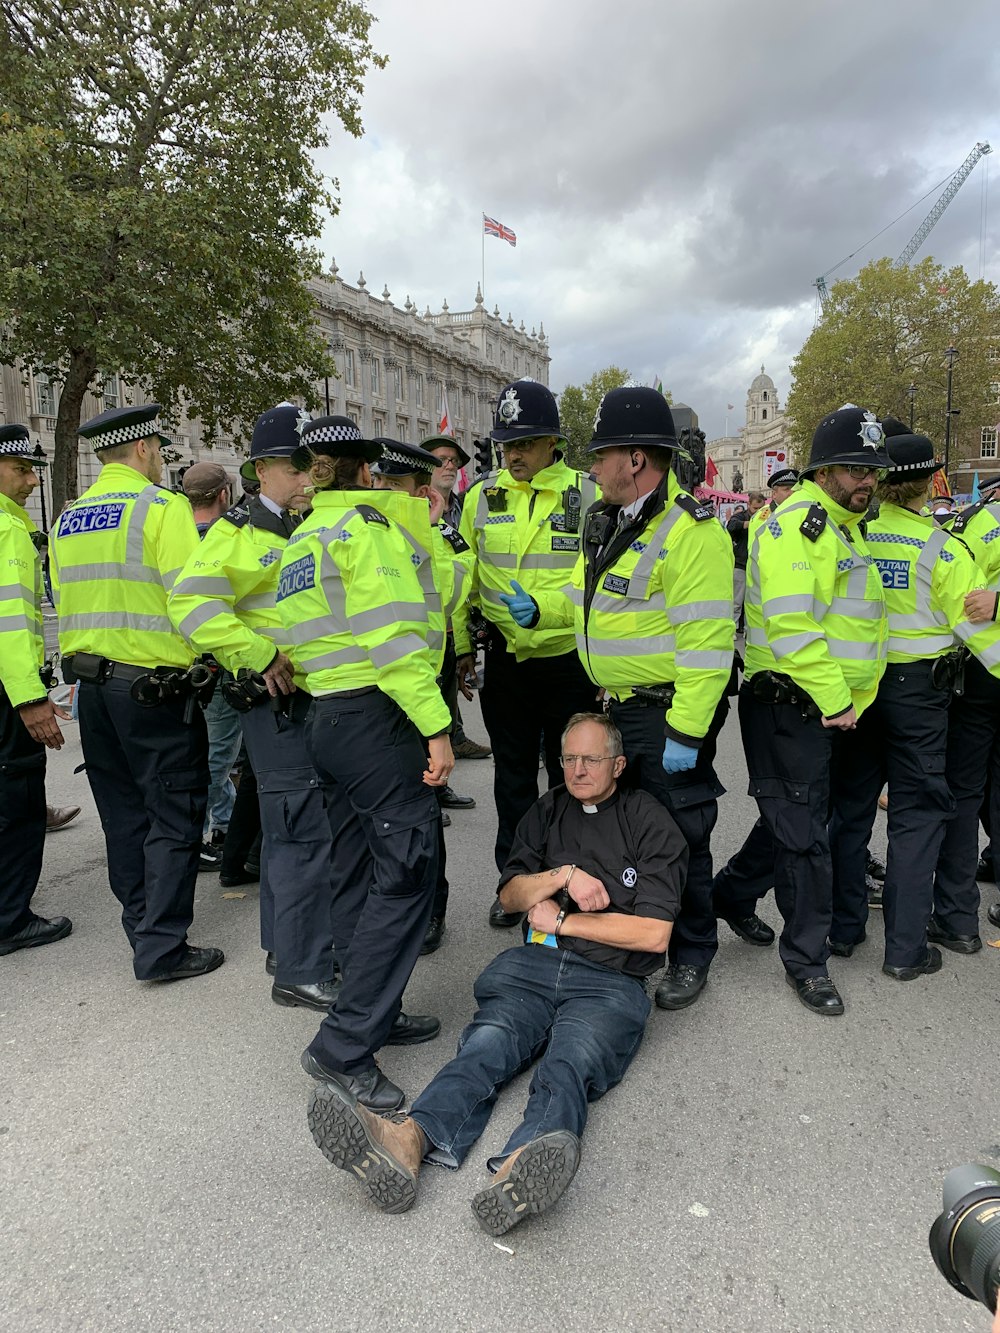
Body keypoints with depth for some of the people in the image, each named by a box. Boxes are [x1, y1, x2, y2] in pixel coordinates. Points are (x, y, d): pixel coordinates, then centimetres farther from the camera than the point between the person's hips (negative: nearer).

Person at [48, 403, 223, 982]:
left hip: (92, 686, 8)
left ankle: (143, 923, 28)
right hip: (154, 686, -8)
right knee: (175, 815, 1)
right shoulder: (162, 506, -11)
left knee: (125, 811, 16)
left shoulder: (68, 519, 13)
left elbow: (64, 605, 16)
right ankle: (163, 946, 5)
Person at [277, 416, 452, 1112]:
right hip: (378, 716, -10)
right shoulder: (367, 526, -8)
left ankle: (374, 1015, 26)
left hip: (325, 716, 10)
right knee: (407, 874, -7)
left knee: (361, 873, 15)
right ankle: (345, 1047, -4)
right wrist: (436, 726, -19)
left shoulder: (300, 540, 19)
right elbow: (393, 636, -18)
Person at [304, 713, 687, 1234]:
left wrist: (561, 920, 0)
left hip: (609, 982, -3)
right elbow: (510, 896, 16)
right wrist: (566, 875, -2)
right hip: (534, 964, 3)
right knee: (486, 1044, -26)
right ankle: (407, 1143, -52)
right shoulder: (548, 809, 20)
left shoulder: (651, 823, 7)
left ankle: (515, 1175, -61)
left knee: (570, 1063, -33)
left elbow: (654, 934, -2)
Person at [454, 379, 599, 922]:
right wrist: (461, 647, 8)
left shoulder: (586, 495, -4)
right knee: (513, 775, 13)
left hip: (568, 660, -2)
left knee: (568, 775, 11)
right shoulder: (482, 496, 3)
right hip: (504, 660, 3)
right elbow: (463, 577, 10)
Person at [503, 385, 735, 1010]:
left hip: (669, 713, -9)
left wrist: (686, 733, -26)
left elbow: (706, 641, -25)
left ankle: (692, 954, 26)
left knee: (679, 835, 5)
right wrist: (541, 611, 8)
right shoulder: (609, 523, 10)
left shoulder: (690, 530, -20)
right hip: (616, 706, 9)